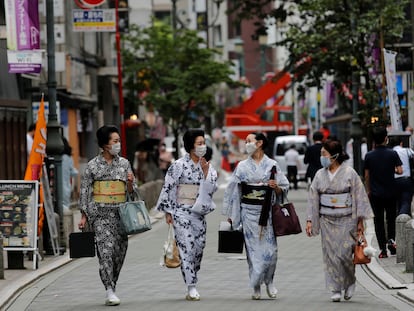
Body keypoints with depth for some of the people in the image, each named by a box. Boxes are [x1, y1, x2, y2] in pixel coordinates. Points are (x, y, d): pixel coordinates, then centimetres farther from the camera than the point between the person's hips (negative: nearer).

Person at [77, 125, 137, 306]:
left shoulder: (124, 164, 9)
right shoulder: (93, 165, 0)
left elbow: (132, 191, 13)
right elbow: (84, 191, 3)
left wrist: (130, 183, -10)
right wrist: (84, 216, -1)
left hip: (120, 213, 4)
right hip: (100, 213, -4)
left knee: (120, 251, 5)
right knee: (106, 249, -15)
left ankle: (112, 286, 19)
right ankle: (110, 291, -18)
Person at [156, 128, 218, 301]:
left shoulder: (207, 166, 8)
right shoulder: (179, 165, -7)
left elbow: (212, 188, 2)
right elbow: (168, 188, -5)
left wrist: (205, 172, -11)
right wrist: (168, 212, -7)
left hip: (199, 212, 5)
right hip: (182, 212, -5)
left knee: (198, 249, 7)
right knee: (187, 248, -11)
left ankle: (192, 287, 19)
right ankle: (191, 288, -11)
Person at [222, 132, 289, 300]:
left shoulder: (272, 165, 4)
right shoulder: (242, 166, 8)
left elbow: (283, 189, 7)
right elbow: (233, 189, 10)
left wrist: (276, 187, -15)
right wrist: (231, 213, 8)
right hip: (249, 211, 1)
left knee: (269, 247, -4)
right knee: (253, 248, -1)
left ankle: (269, 281, 16)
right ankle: (256, 286, 6)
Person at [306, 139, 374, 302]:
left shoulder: (349, 173, -5)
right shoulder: (320, 175, 6)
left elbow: (359, 196, -3)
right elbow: (313, 198, 9)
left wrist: (360, 220, -5)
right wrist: (309, 220, 4)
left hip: (346, 220, -3)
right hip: (327, 220, 3)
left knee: (345, 253, -6)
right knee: (331, 255, 0)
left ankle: (350, 283, 18)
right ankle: (336, 289, 7)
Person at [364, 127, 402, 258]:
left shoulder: (369, 156, -4)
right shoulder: (392, 154, -8)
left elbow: (367, 176, 1)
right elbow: (400, 171, -9)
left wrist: (368, 190, 12)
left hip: (375, 194, 0)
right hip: (391, 193, 0)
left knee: (378, 221, 5)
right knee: (391, 218, 18)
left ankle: (383, 249, 2)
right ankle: (391, 240, -2)